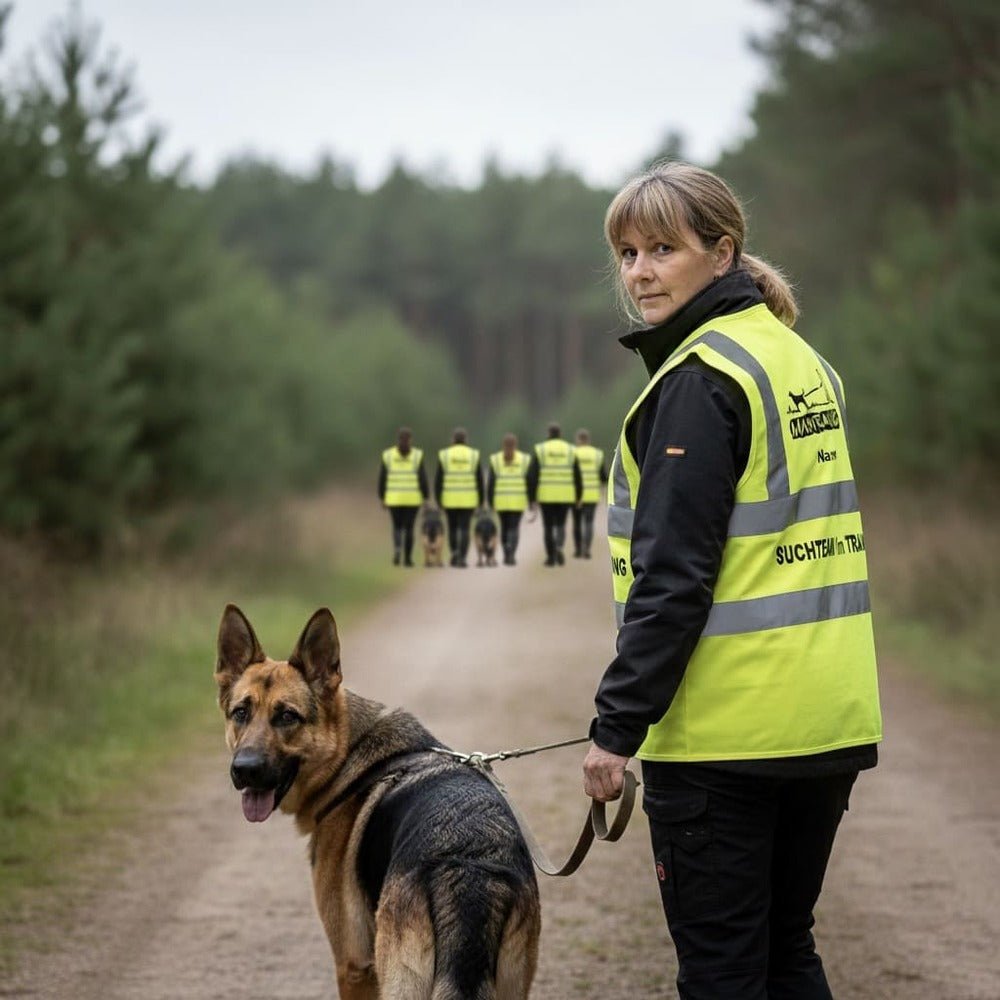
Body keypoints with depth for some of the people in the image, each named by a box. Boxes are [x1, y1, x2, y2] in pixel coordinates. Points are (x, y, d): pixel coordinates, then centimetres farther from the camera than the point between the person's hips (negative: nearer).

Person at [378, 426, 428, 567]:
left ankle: (397, 548, -14)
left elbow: (382, 478, -1)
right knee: (408, 528, 7)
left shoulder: (388, 455, -1)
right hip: (412, 498, -1)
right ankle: (407, 558, 6)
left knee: (397, 527, 12)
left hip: (394, 498, 1)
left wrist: (382, 498, 6)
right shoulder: (417, 455, -5)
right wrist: (425, 498, -2)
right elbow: (422, 478, -7)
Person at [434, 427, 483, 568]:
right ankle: (462, 558, -7)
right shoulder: (474, 455, 0)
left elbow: (438, 479, -3)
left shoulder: (444, 455, -1)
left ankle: (455, 552, 5)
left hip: (449, 499, 0)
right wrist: (481, 500, 7)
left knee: (452, 527, 16)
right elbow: (479, 479, 0)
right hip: (468, 500, 0)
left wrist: (438, 499, 3)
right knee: (464, 528, 1)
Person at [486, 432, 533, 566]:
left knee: (504, 526, 16)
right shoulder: (524, 459, -1)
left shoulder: (495, 459, -1)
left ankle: (506, 554, 17)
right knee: (514, 528, -1)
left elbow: (490, 481, -2)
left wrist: (490, 500, 4)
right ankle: (511, 554, -18)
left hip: (501, 500, 1)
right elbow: (529, 480, -2)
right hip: (518, 500, -1)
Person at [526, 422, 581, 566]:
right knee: (560, 525, 11)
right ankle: (559, 547, -16)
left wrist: (532, 498, -2)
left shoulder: (540, 450, -1)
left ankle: (551, 557, 12)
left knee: (548, 526, 10)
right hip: (565, 496, 1)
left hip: (546, 496, -1)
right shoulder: (570, 450, 3)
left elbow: (532, 476, -6)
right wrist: (578, 496, 15)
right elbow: (577, 476, 4)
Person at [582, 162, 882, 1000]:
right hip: (828, 725, 8)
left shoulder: (701, 380, -14)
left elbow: (674, 576, -19)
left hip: (726, 732, -8)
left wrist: (617, 725, -15)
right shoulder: (800, 361, 13)